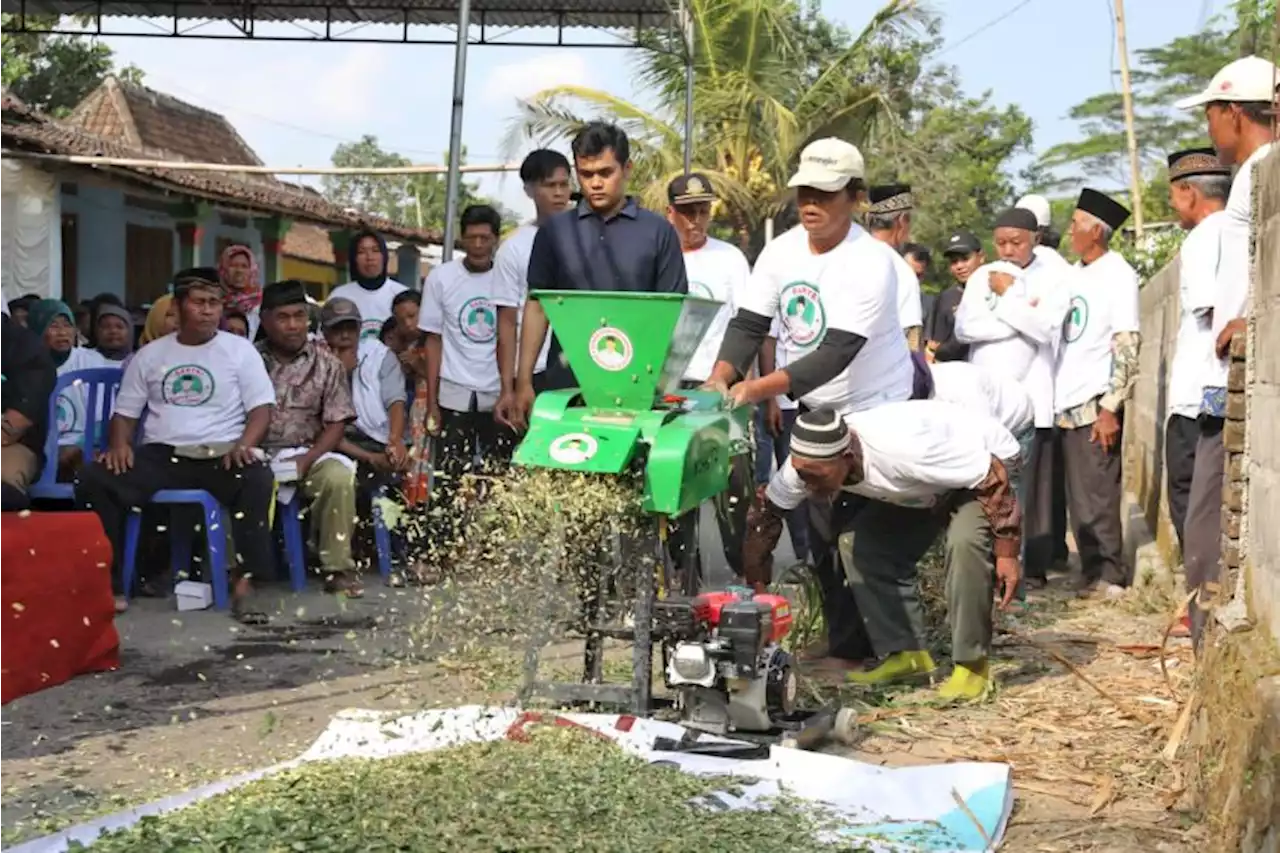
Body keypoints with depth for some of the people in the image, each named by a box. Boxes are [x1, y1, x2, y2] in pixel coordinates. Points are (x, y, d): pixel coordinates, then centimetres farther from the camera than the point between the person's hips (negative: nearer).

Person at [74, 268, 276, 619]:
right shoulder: (150, 354, 15)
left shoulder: (240, 350, 7)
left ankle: (243, 583, -32)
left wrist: (243, 445, -21)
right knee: (93, 480, -21)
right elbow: (125, 412, 16)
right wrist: (119, 444, -7)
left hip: (220, 454, -3)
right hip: (159, 455, 3)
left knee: (257, 478, -37)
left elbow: (261, 407, -1)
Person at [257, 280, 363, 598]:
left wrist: (307, 460, -12)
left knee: (339, 476, -30)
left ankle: (337, 568, -17)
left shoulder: (326, 364, 7)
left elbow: (336, 424, 2)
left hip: (308, 453, 1)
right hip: (258, 454, 0)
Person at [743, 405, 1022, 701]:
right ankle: (906, 654, 3)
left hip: (985, 462, -7)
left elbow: (993, 476, -32)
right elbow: (766, 510, -8)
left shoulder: (904, 450, -42)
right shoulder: (809, 461, -23)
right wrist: (754, 585, -7)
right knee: (856, 540, -7)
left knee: (965, 540, -33)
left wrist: (1007, 552, -28)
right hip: (923, 488, 7)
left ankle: (972, 663, -16)